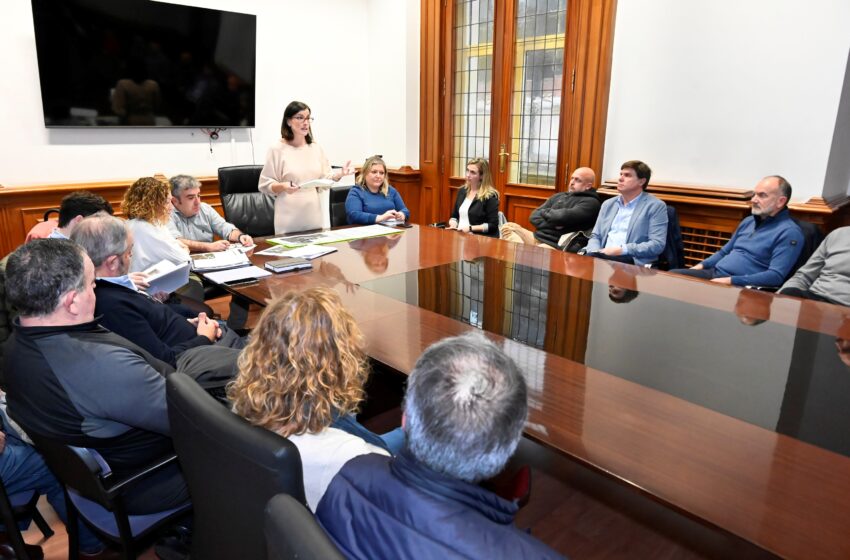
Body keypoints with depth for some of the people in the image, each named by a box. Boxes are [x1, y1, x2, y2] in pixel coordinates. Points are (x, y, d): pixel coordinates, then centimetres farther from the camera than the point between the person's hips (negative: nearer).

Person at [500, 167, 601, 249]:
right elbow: (534, 216, 11)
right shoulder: (558, 196, 19)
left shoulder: (590, 203, -2)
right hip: (537, 237, 7)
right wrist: (551, 224, -8)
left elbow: (562, 217, -17)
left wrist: (544, 212, 3)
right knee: (508, 228, -14)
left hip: (556, 245, -7)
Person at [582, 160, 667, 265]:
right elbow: (595, 236, 19)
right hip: (604, 256, 6)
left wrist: (622, 250, -17)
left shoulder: (655, 206, 3)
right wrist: (596, 252, -5)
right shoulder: (608, 204, 20)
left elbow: (657, 244, -6)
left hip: (633, 262, -5)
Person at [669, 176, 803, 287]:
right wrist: (701, 265, 6)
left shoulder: (789, 232, -7)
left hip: (739, 286, -7)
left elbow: (776, 276, -18)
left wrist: (731, 281, -25)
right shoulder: (748, 221, 19)